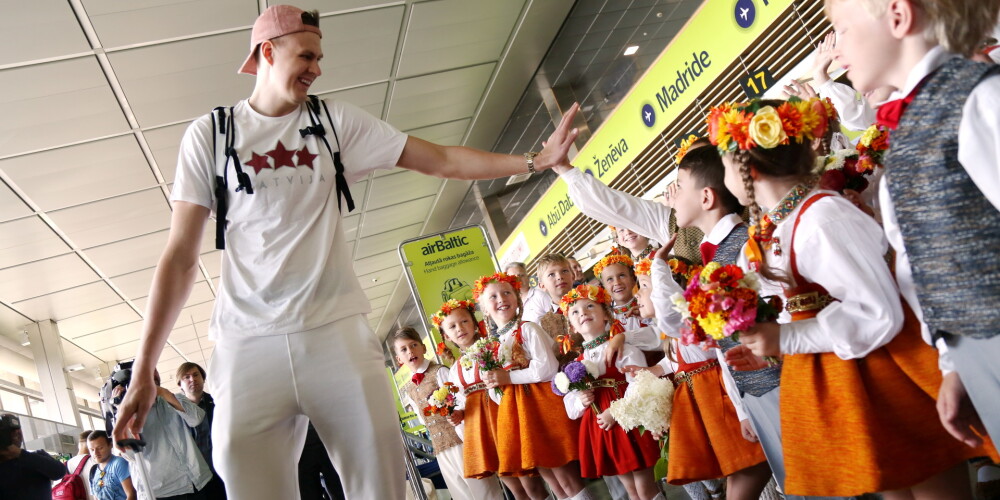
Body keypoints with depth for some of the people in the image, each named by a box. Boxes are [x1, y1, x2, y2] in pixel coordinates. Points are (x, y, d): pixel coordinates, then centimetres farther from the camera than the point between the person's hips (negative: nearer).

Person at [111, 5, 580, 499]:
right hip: (248, 343, -1)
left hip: (338, 332, 1)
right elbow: (180, 257, 4)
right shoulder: (209, 135, 7)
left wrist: (534, 160, 1)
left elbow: (442, 161, 9)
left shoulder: (334, 120, 11)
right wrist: (143, 371, 0)